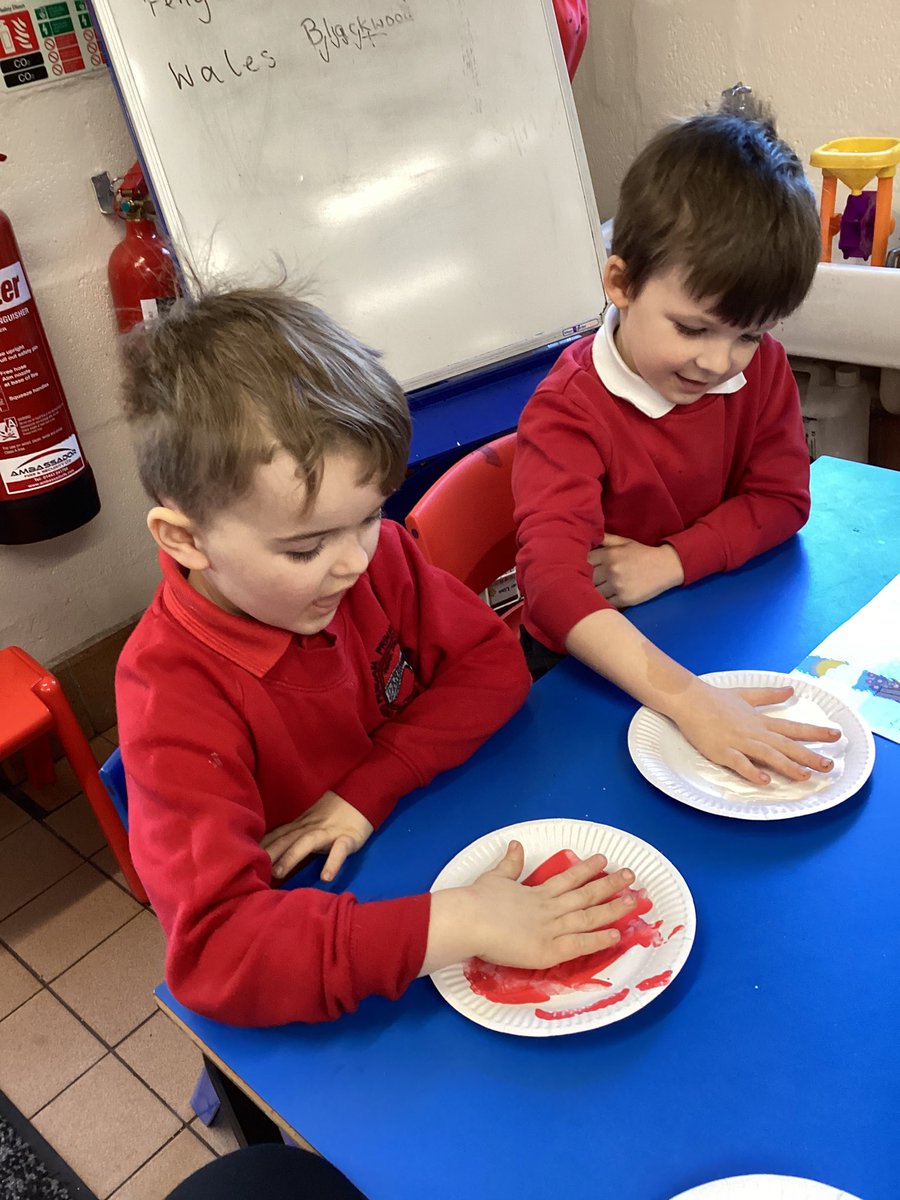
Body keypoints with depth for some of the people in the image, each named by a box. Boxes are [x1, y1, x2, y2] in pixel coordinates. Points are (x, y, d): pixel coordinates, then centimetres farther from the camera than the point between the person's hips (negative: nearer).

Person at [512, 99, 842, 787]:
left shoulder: (762, 368, -3)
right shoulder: (570, 411, -23)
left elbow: (780, 499, 1)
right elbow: (553, 579, -36)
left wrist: (669, 562, -18)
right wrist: (688, 699, -49)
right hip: (589, 661, -4)